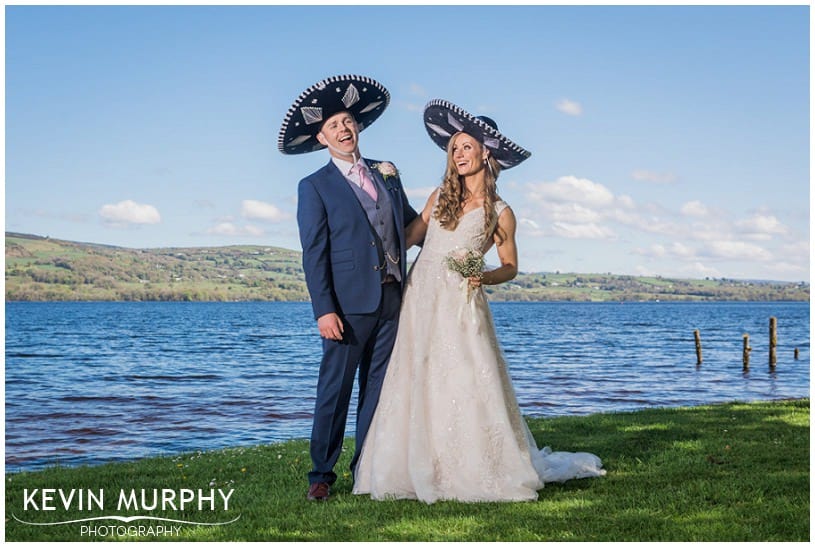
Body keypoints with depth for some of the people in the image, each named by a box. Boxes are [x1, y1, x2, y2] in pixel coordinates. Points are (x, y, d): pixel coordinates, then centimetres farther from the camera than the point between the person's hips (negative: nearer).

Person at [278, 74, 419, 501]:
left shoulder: (387, 174, 15)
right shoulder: (315, 187, -1)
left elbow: (413, 223, 25)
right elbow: (313, 254, -8)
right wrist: (323, 309, -16)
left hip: (392, 300, 5)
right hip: (349, 304, -5)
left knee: (378, 388, 10)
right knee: (334, 390, -1)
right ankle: (321, 474, 9)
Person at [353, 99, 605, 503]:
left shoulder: (500, 213, 1)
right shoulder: (439, 197, 11)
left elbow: (510, 267, 4)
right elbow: (410, 235, 16)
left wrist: (484, 277, -14)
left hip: (459, 304, -4)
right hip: (419, 297, 4)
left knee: (468, 386, -6)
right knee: (417, 385, 3)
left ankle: (485, 470, 6)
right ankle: (424, 470, 11)